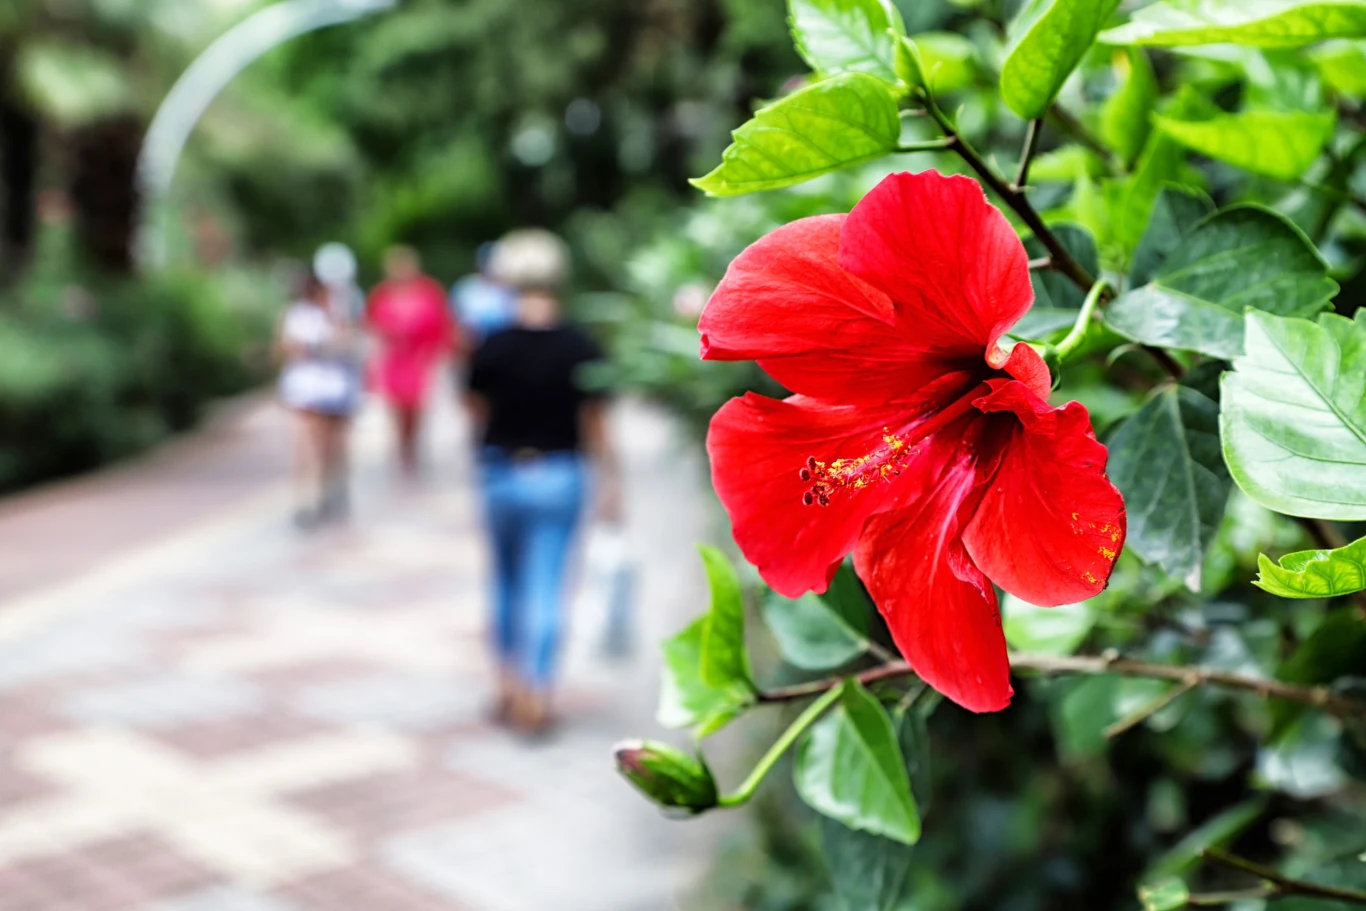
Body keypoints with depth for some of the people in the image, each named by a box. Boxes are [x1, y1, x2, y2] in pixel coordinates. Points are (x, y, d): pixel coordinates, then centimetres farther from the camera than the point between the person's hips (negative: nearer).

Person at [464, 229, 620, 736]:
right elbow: (596, 423, -4)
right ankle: (536, 693, 2)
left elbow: (474, 408, 2)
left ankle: (510, 684, 24)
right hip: (560, 476, -1)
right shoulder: (581, 349, -9)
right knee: (546, 587, 4)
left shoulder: (493, 348, -10)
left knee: (505, 581, 18)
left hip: (503, 473, 1)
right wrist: (609, 482, 6)